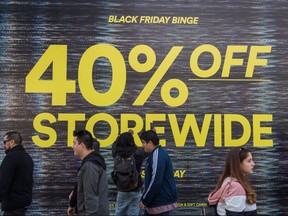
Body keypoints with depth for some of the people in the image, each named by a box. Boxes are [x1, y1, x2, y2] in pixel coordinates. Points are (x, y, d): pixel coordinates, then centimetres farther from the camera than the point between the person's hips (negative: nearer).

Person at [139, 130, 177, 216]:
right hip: (156, 200, 10)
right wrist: (144, 199, 16)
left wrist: (144, 201, -16)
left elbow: (156, 182, -23)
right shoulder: (155, 154, 14)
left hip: (162, 202, -10)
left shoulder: (158, 155, -17)